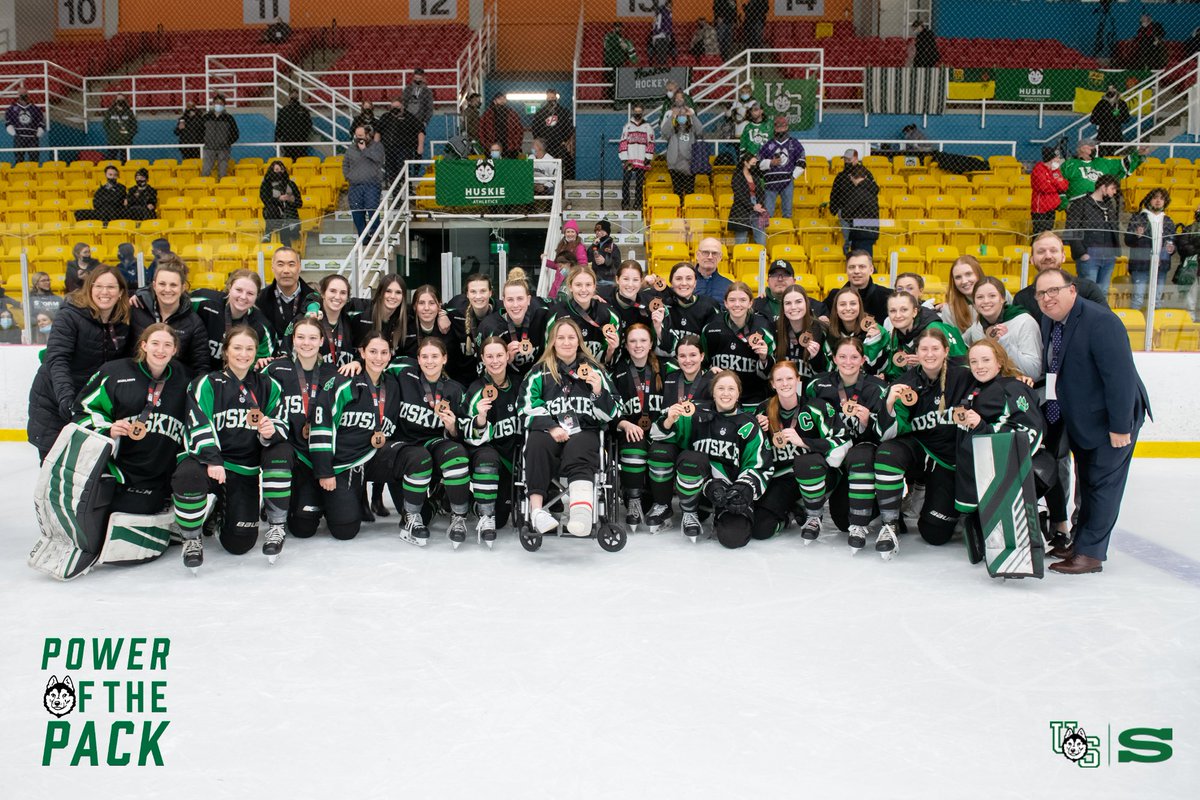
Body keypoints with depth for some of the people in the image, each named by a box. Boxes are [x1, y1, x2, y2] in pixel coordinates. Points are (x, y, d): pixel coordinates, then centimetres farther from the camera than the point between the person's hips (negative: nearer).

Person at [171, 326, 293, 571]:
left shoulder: (268, 386, 9)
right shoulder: (206, 384, 1)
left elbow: (281, 427, 2)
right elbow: (198, 428, -13)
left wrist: (270, 433, -24)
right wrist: (212, 460, -30)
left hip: (246, 470, 2)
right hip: (208, 460, -1)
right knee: (188, 476, -35)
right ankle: (192, 539, -9)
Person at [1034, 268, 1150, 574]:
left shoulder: (1100, 322, -25)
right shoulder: (1049, 321, 0)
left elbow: (1121, 375, -27)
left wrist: (1120, 426, -25)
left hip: (1112, 417, -8)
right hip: (1080, 417, 8)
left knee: (1103, 483, 0)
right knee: (1087, 480, 18)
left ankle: (1090, 553, 8)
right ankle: (1082, 541, 31)